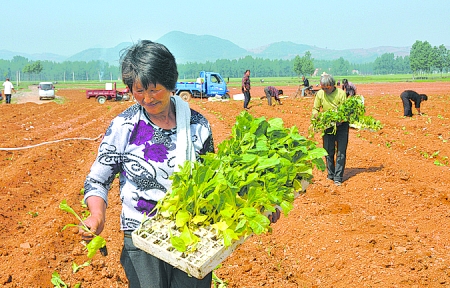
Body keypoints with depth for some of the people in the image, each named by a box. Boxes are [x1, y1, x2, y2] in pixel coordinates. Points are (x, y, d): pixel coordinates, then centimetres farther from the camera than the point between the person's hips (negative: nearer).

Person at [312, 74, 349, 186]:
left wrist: (339, 120, -27)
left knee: (341, 151, -4)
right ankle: (330, 174, 21)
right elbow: (315, 109, 8)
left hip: (341, 124, -3)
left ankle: (338, 177, 0)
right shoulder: (320, 94, -3)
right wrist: (316, 115, -14)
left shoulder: (341, 93, -12)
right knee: (328, 151, 6)